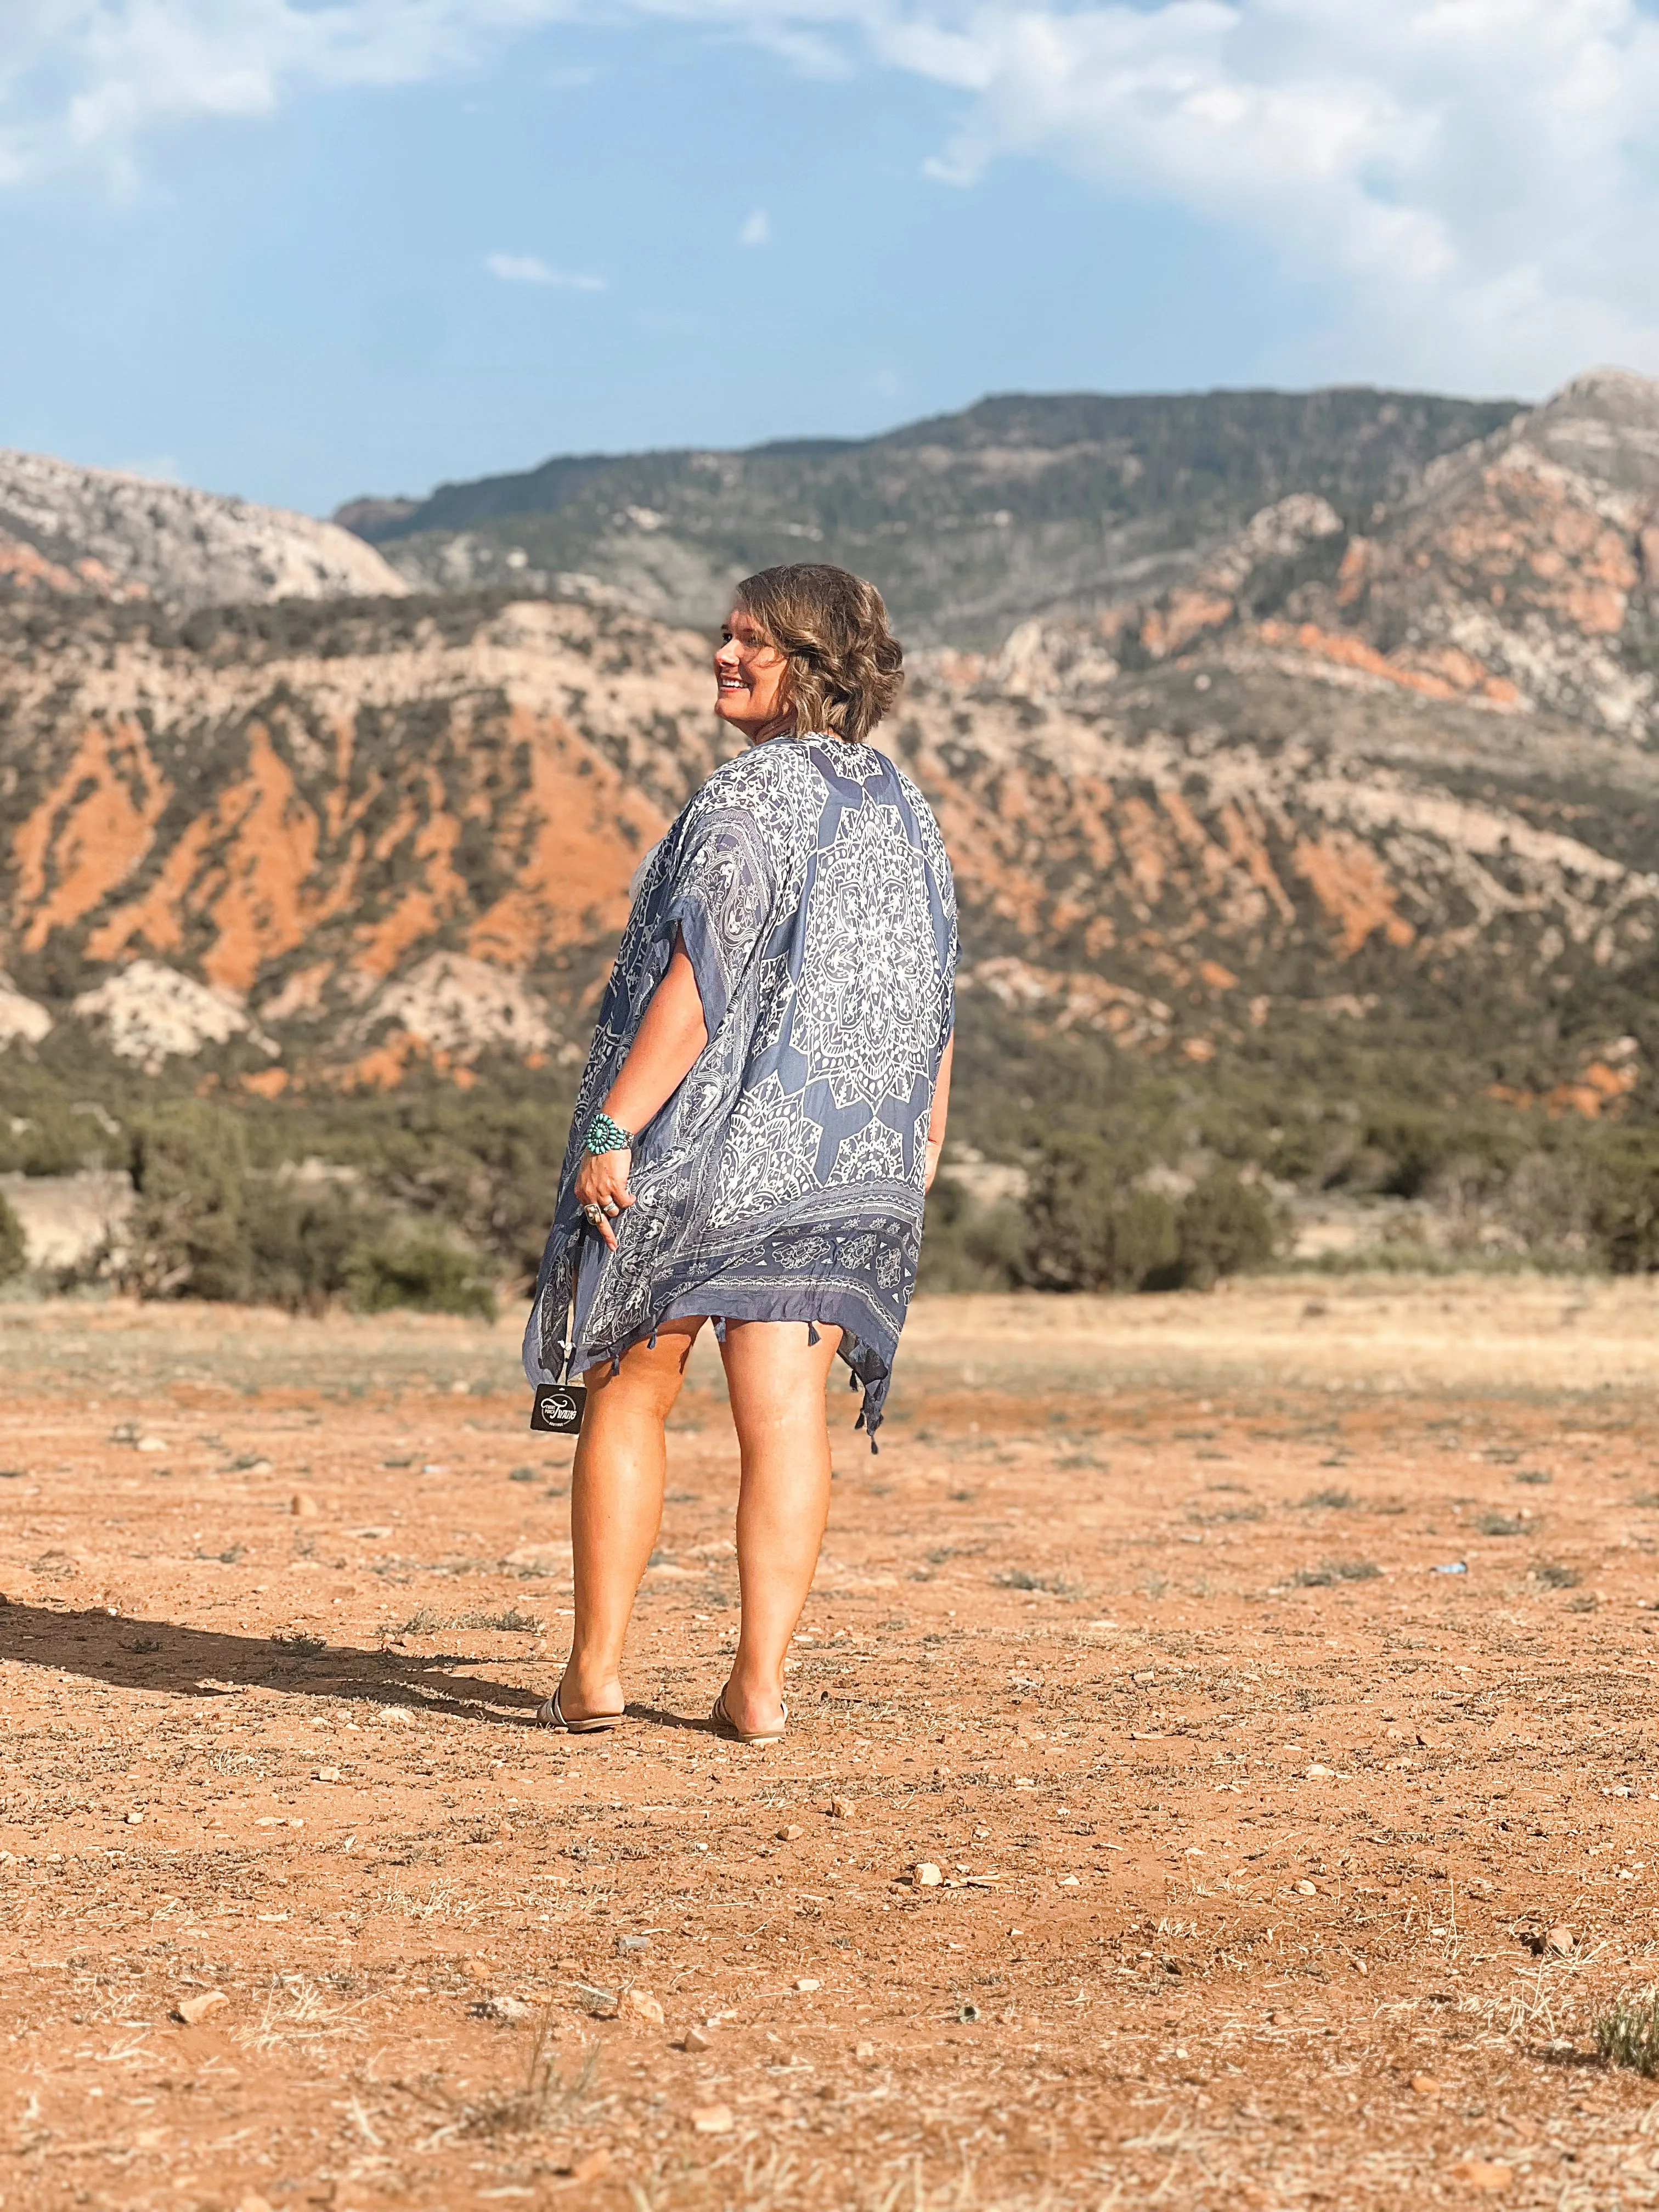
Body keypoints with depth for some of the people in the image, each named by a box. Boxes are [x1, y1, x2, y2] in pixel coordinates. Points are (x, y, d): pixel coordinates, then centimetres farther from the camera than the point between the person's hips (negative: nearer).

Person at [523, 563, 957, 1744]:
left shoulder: (754, 795, -12)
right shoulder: (908, 811, 11)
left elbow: (702, 975, -20)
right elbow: (935, 1002, 15)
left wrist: (613, 1127, -20)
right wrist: (922, 1152, 22)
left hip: (711, 1139, -6)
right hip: (846, 1161, 6)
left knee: (627, 1392, 7)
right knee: (784, 1416, 5)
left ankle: (597, 1668, 10)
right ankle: (760, 1681, 2)